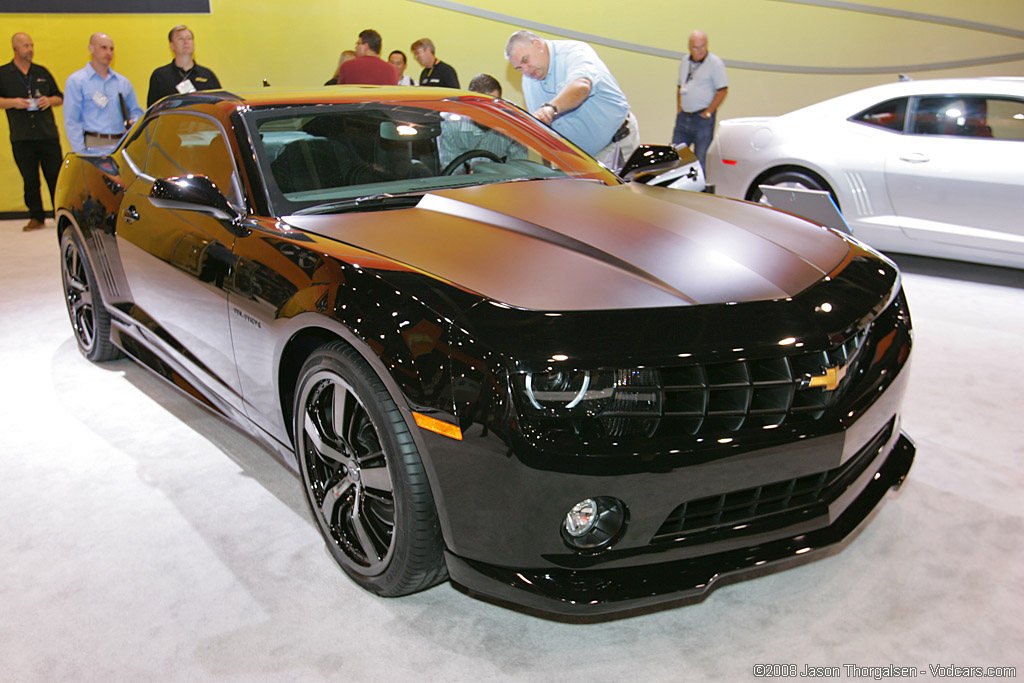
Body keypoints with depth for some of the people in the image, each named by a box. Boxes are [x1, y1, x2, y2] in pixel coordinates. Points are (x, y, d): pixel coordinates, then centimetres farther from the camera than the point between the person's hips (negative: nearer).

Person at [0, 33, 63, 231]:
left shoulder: (42, 72, 15)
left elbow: (59, 97, 17)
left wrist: (49, 100, -3)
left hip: (48, 135, 1)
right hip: (21, 138, -1)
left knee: (56, 176, -3)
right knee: (30, 180, 3)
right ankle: (36, 217, 10)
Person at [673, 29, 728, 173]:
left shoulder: (715, 62, -6)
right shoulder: (685, 61, 14)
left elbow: (722, 90, -10)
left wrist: (707, 113, -11)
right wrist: (679, 110, 12)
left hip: (703, 118, -6)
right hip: (683, 117, 6)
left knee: (701, 159, -3)